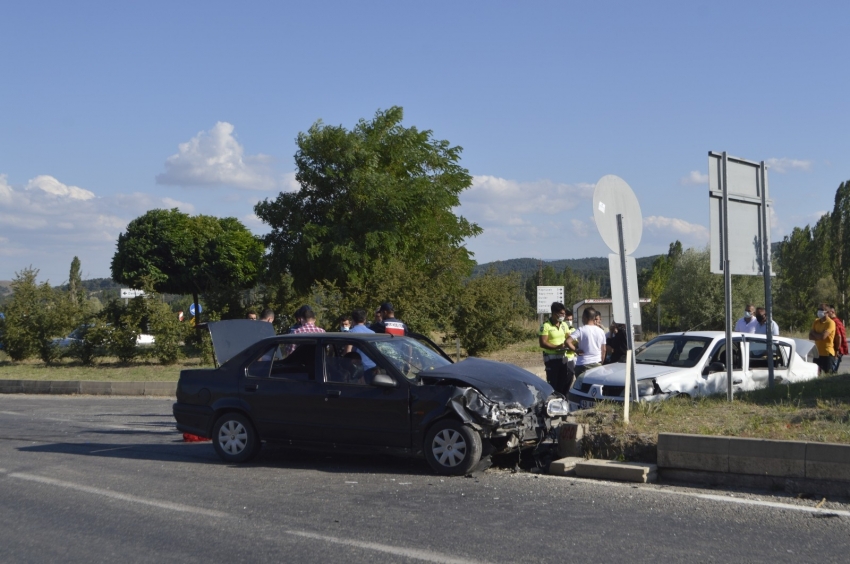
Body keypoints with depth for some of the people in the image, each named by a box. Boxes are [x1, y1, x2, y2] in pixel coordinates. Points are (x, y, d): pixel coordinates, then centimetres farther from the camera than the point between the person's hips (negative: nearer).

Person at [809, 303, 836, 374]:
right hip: (817, 352, 7)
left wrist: (814, 333, -5)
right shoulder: (816, 322, 9)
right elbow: (810, 337, 4)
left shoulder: (830, 323, -12)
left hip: (827, 353, -7)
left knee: (827, 373, -2)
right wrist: (819, 336, -14)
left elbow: (823, 336, -23)